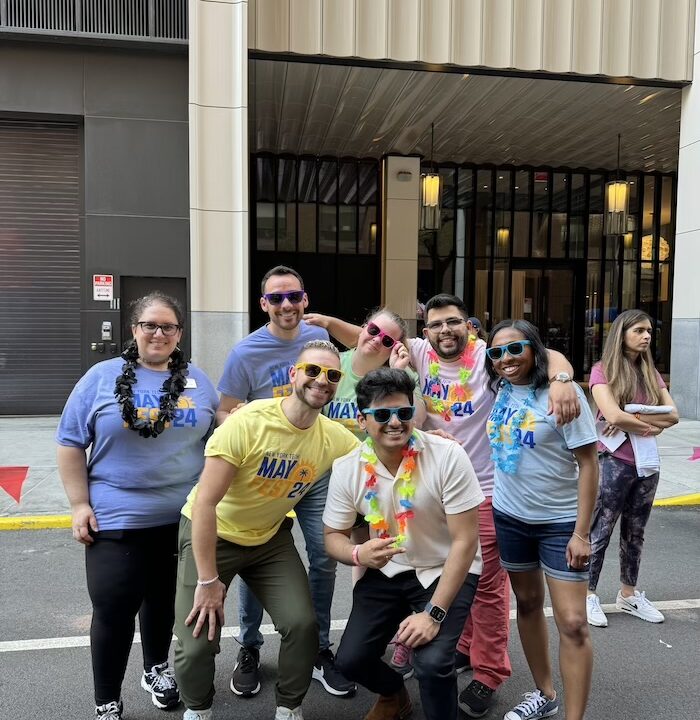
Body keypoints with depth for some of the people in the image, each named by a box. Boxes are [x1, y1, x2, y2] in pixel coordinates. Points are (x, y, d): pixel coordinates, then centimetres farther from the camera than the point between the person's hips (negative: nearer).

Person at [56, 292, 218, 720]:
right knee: (113, 610, 2)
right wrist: (80, 504, -7)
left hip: (183, 519, 3)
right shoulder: (103, 377, -4)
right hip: (115, 520, -2)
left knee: (163, 600, 19)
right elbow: (71, 443, -2)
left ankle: (157, 669, 43)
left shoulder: (199, 383, 3)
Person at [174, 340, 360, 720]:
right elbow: (205, 502, -25)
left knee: (302, 624, -9)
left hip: (270, 538, 4)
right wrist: (208, 581, -22)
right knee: (197, 642, -8)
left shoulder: (337, 439, -14)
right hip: (210, 535, -3)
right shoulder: (248, 422, -29)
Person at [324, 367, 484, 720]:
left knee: (431, 661, -23)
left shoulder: (448, 456, -24)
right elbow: (333, 536, -2)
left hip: (446, 571, -3)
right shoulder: (346, 469, -14)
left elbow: (465, 541, -20)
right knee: (350, 659, -3)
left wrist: (434, 613, -23)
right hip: (386, 572, 4)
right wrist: (359, 553, -27)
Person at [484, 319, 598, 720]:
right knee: (528, 604, 17)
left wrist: (581, 532, -16)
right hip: (509, 517, 5)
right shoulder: (498, 391, -1)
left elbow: (589, 464, -14)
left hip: (561, 522, -5)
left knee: (573, 623, -5)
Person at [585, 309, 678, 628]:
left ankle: (628, 595, 30)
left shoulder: (651, 373, 9)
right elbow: (613, 416, -21)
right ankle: (588, 596, 16)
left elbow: (673, 414, -3)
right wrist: (651, 426, -8)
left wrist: (631, 419, -16)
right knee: (600, 532, 4)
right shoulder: (602, 371, -8)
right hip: (614, 463, -6)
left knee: (635, 533, 16)